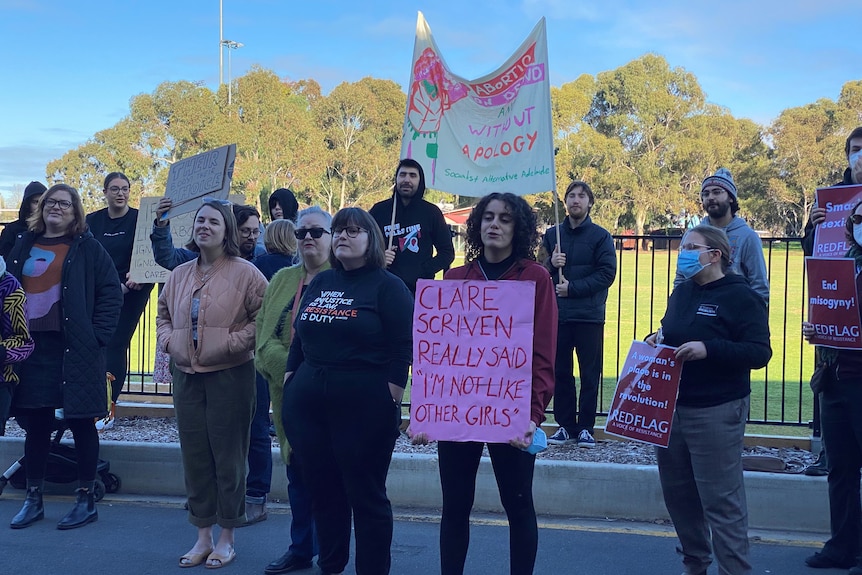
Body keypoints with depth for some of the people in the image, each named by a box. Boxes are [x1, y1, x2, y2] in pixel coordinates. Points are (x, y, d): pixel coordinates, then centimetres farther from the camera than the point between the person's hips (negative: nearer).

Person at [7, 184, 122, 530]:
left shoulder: (86, 248, -1)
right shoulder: (24, 246, 13)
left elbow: (111, 291, -4)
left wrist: (97, 336, -11)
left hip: (74, 349, -4)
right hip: (30, 347, 4)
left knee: (81, 423, 3)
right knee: (35, 426, 11)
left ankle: (86, 500, 13)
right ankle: (33, 500, 22)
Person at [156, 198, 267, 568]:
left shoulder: (245, 273, -7)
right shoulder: (179, 275, 11)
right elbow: (163, 313, 22)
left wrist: (232, 342, -16)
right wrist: (169, 340, 4)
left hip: (230, 375, -5)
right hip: (186, 376, 6)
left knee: (228, 456, 2)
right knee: (194, 455, 10)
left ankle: (226, 539, 16)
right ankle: (203, 536, 22)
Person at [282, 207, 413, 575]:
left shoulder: (387, 286, -3)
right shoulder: (320, 283, 14)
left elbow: (402, 347, -9)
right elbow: (300, 338, 19)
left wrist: (391, 397, -14)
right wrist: (290, 380, 14)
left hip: (364, 406, -6)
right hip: (307, 403, 6)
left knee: (366, 495, 2)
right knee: (322, 490, 14)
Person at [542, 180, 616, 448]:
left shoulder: (601, 236, 1)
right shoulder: (552, 234, 10)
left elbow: (607, 274, -7)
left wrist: (573, 288, -13)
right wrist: (551, 264, -10)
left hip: (590, 316, -3)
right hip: (558, 315, 3)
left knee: (590, 374, 2)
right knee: (560, 373, 6)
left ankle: (586, 428, 10)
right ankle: (565, 426, 16)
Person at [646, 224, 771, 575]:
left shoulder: (740, 297, -10)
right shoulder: (681, 293, 12)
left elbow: (760, 353, -17)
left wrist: (708, 349, -28)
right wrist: (657, 339, 3)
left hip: (716, 412, -8)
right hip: (671, 408, 8)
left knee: (721, 501, -4)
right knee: (677, 493, 16)